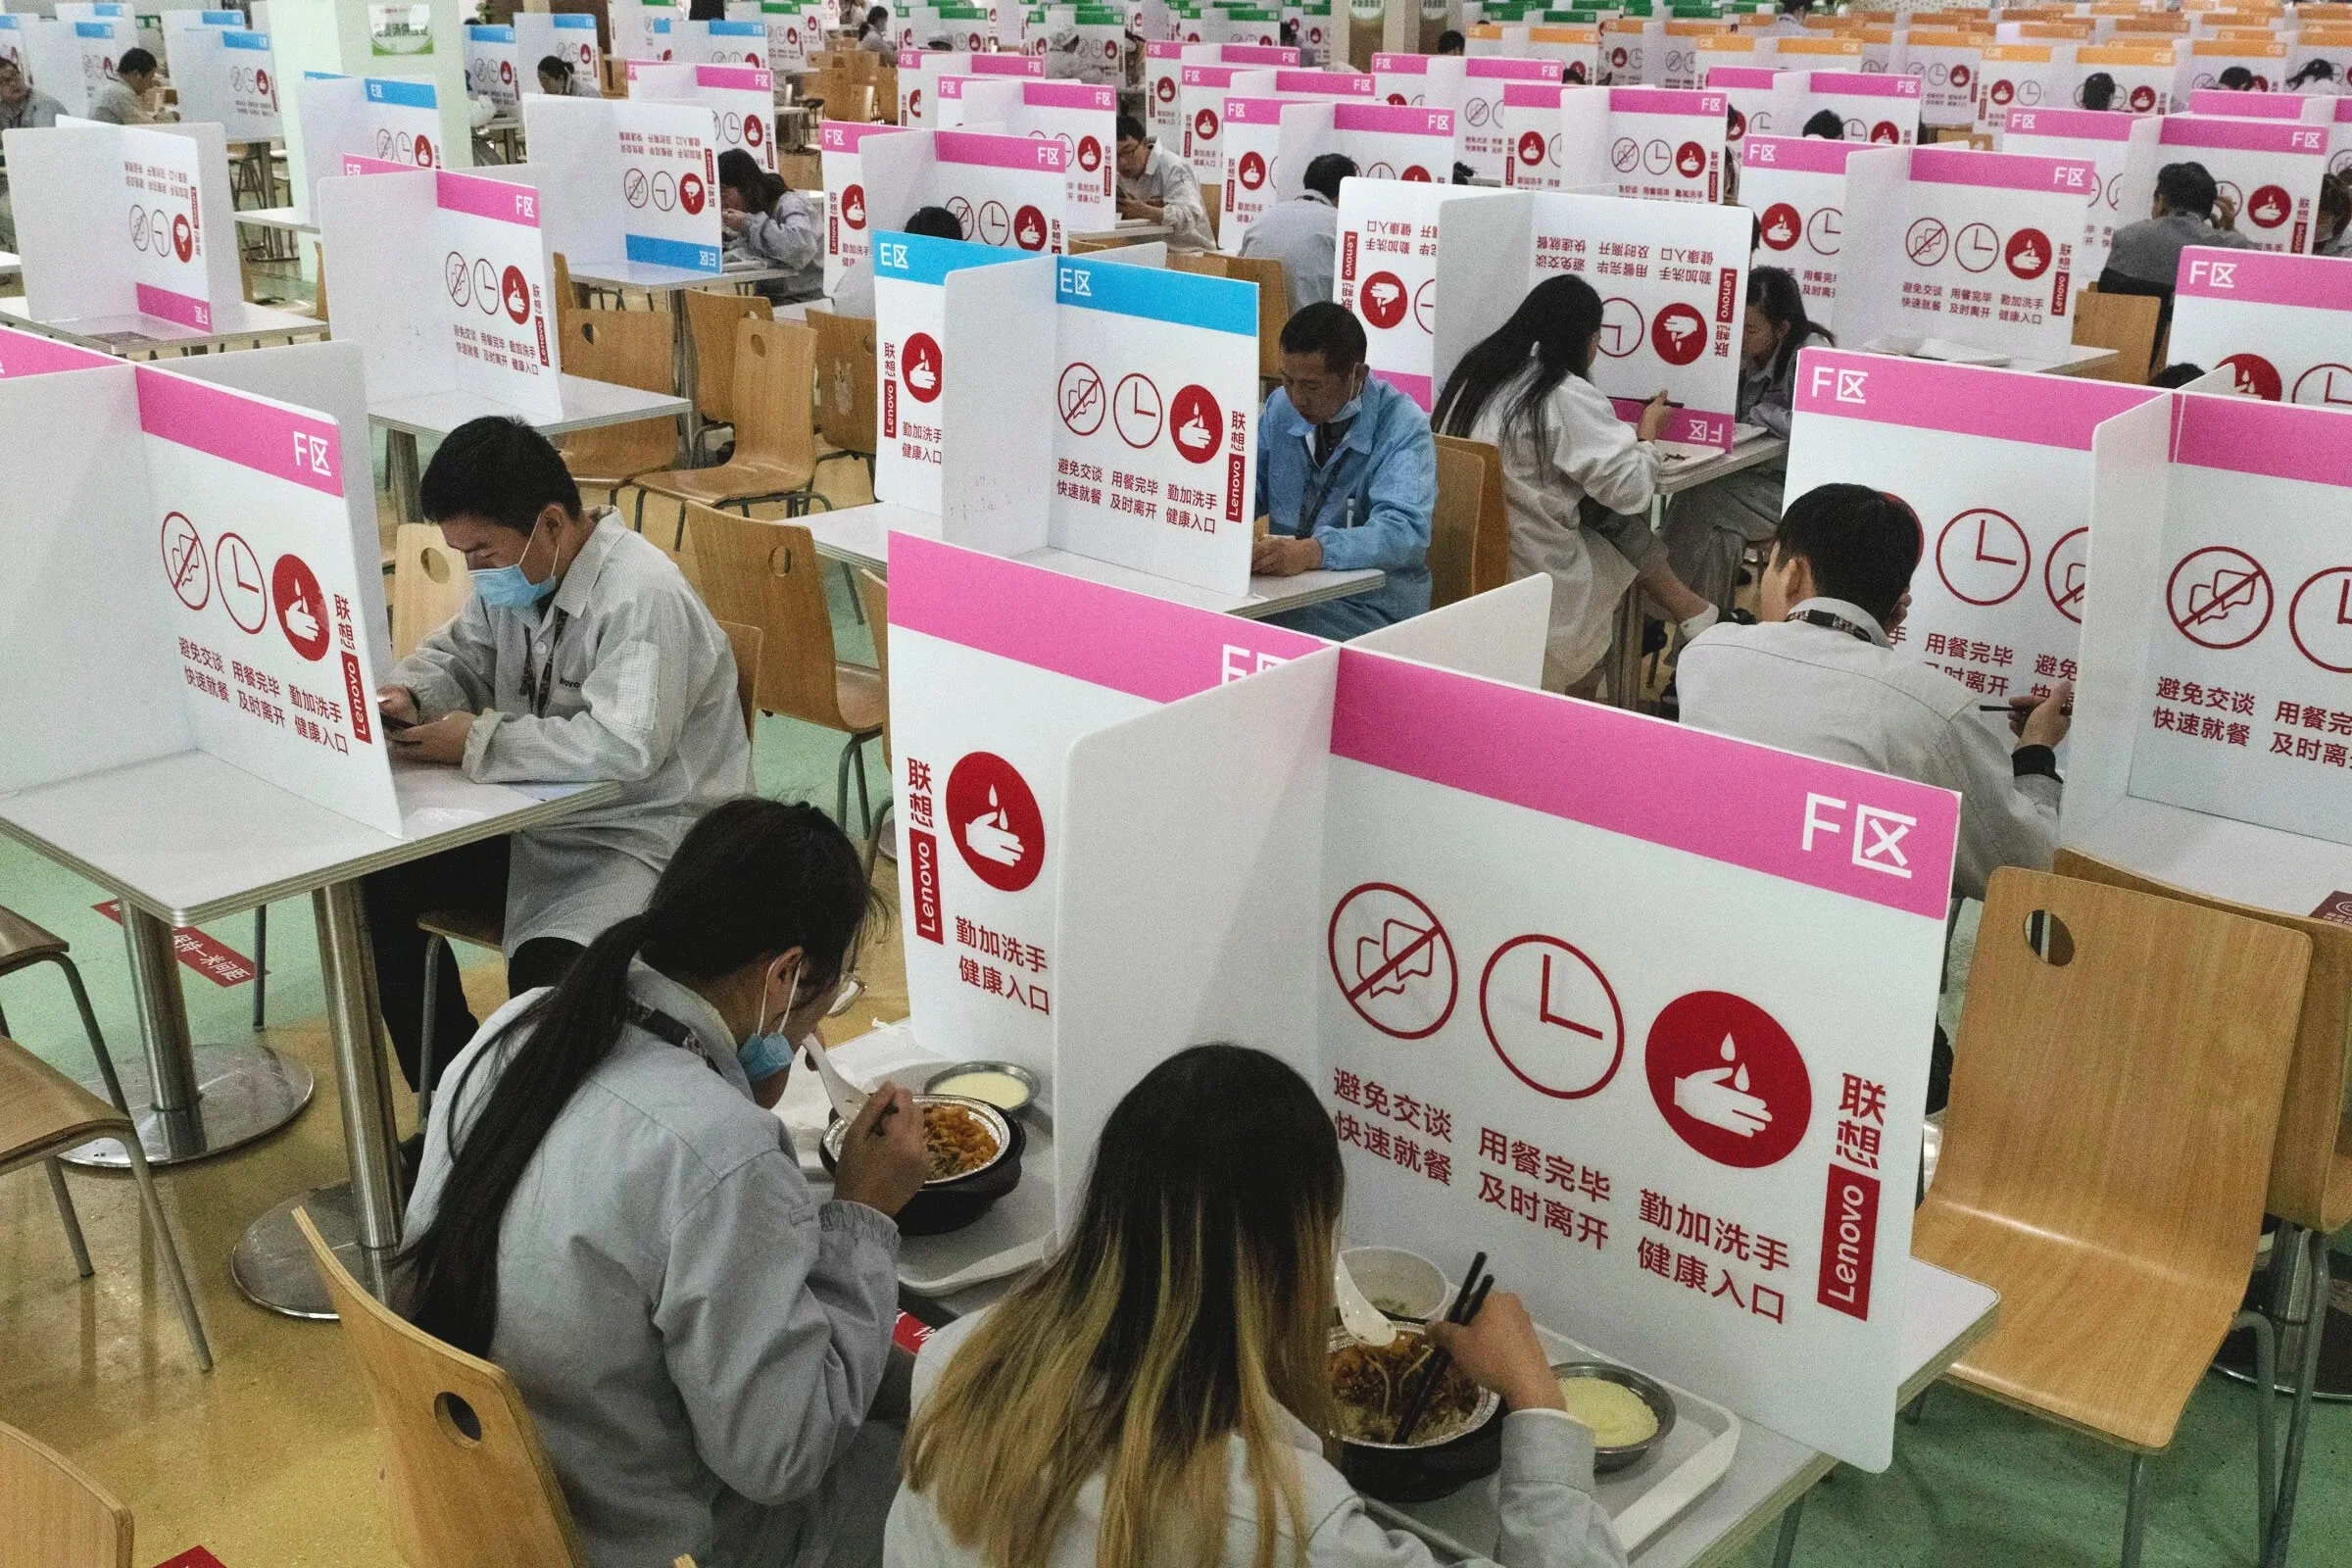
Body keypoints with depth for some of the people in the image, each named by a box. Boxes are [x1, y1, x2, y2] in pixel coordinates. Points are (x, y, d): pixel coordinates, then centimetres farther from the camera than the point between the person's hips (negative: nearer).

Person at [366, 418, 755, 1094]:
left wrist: (479, 744, -26)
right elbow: (457, 655, 22)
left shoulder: (642, 597, -24)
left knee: (545, 975, -32)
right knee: (375, 884, -1)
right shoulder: (513, 574, 4)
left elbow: (625, 745, -36)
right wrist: (408, 696, -2)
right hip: (533, 815, 9)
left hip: (643, 832, -9)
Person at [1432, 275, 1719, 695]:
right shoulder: (1569, 397, -15)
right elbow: (1630, 489, -11)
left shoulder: (1477, 371, 8)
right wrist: (1648, 431, 9)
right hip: (1533, 576, -7)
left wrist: (1621, 434, 22)